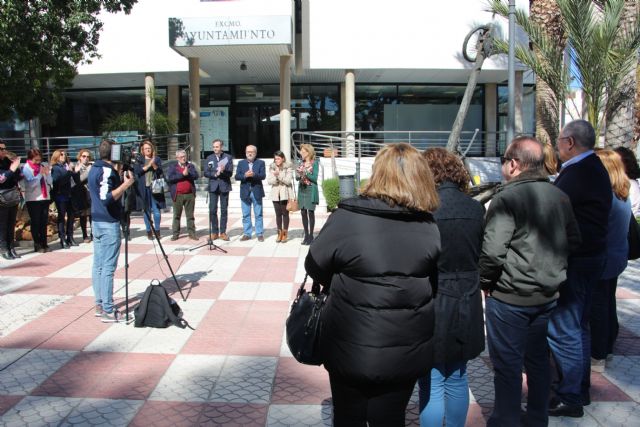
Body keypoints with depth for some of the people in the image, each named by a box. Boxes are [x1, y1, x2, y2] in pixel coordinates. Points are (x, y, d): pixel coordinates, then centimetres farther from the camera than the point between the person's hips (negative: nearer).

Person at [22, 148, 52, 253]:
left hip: (45, 197, 3)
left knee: (44, 222, 5)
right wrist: (40, 174, -19)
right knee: (35, 222, 0)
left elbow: (50, 182, 5)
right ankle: (37, 245, 6)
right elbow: (31, 184, -14)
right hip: (32, 199, -3)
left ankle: (44, 244, 11)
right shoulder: (26, 168, -5)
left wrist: (47, 173, -12)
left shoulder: (43, 166, 5)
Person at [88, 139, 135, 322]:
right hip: (109, 223, -10)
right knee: (108, 267, -7)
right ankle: (108, 311, -5)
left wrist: (120, 181, 14)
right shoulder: (107, 170, -15)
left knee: (98, 265, 11)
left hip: (97, 221, 10)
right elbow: (106, 198, -23)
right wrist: (126, 184, -20)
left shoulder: (94, 169, 14)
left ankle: (100, 305, 18)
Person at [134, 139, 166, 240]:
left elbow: (160, 171, 0)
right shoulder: (139, 160, 9)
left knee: (156, 210, -4)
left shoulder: (157, 159, 10)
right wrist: (148, 165, -11)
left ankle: (157, 230, 8)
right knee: (146, 210, 4)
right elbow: (136, 170, -5)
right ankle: (149, 231, 11)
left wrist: (154, 164, -16)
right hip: (144, 188, 1)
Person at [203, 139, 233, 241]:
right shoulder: (209, 158, 10)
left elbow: (230, 173, -3)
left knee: (224, 210, 2)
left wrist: (223, 171, -22)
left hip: (224, 186, -1)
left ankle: (223, 232, 9)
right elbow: (206, 173, 3)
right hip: (213, 186, 1)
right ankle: (214, 232, 6)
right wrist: (215, 174, -14)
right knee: (212, 210, -2)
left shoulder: (228, 157, 4)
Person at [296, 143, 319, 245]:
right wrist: (298, 176, -10)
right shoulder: (301, 163, 11)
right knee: (303, 212, 4)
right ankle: (306, 235, 13)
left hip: (311, 190, -5)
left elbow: (315, 178, -9)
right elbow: (297, 177, 11)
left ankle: (311, 236, 5)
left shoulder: (315, 163, -4)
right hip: (302, 189, 5)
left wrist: (305, 173, -20)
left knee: (310, 212, -3)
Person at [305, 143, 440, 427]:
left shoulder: (347, 217, -19)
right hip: (407, 352, 3)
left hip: (351, 349, -2)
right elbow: (434, 283, 3)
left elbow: (315, 268, -7)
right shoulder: (429, 227, -9)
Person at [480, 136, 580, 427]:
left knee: (507, 364, 6)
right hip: (548, 294, 7)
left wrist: (486, 281, -8)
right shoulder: (559, 196, 4)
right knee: (538, 359, 20)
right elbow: (574, 241, 13)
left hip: (510, 297, -7)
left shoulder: (507, 198, -19)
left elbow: (492, 250, -24)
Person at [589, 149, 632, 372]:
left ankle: (597, 357, 16)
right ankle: (607, 348, 36)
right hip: (618, 258, 9)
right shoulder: (623, 196, 4)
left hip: (602, 261, -9)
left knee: (598, 308, 4)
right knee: (608, 304, 21)